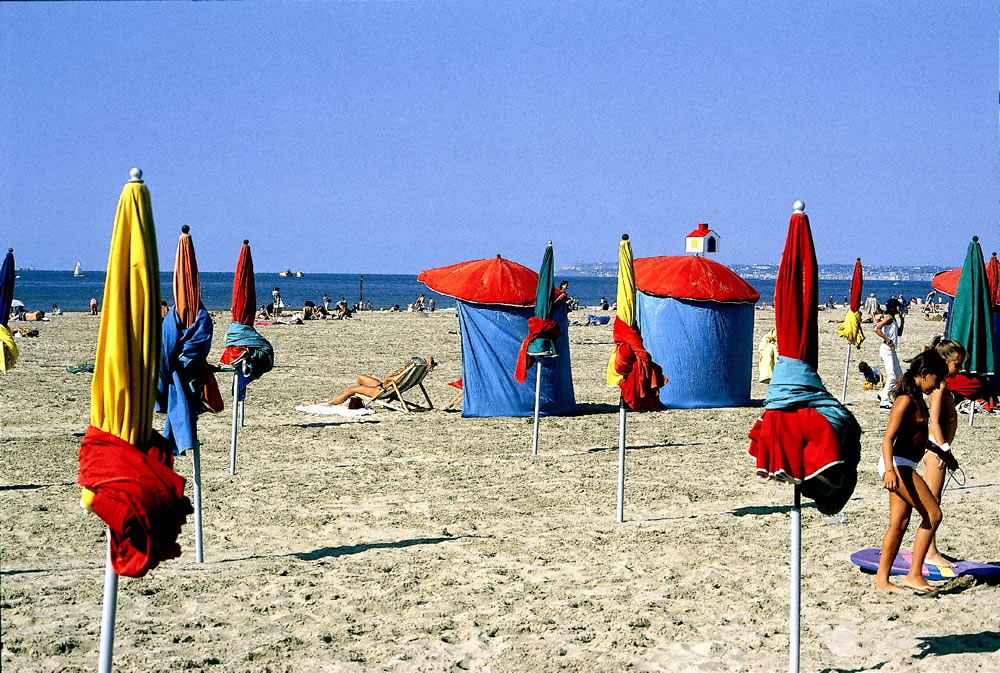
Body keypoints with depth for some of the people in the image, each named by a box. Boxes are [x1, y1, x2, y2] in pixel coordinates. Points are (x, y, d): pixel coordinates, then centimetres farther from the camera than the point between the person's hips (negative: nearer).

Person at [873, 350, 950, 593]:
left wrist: (938, 450, 41)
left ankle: (881, 579, 12)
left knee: (899, 523, 9)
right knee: (932, 514, -9)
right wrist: (890, 469, -36)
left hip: (904, 468, 10)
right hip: (898, 465, -10)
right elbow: (888, 438, -24)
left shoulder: (918, 398, 14)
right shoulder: (906, 400, -16)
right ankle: (914, 575, -5)